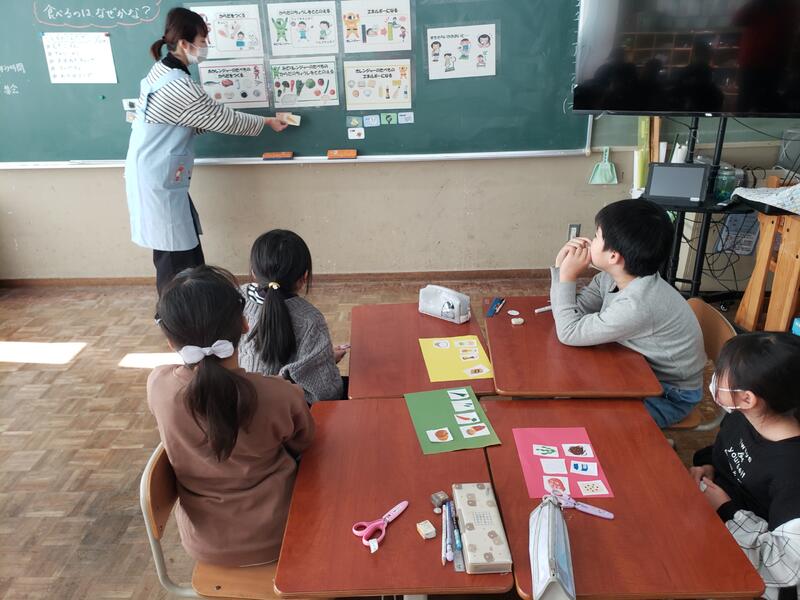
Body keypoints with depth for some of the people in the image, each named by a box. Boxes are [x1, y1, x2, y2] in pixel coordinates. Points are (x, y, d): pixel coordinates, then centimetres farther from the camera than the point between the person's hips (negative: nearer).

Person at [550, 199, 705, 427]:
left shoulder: (637, 304, -36)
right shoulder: (612, 278, -11)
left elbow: (569, 333, -30)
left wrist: (568, 277, -23)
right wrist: (561, 267, -15)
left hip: (670, 395, -7)